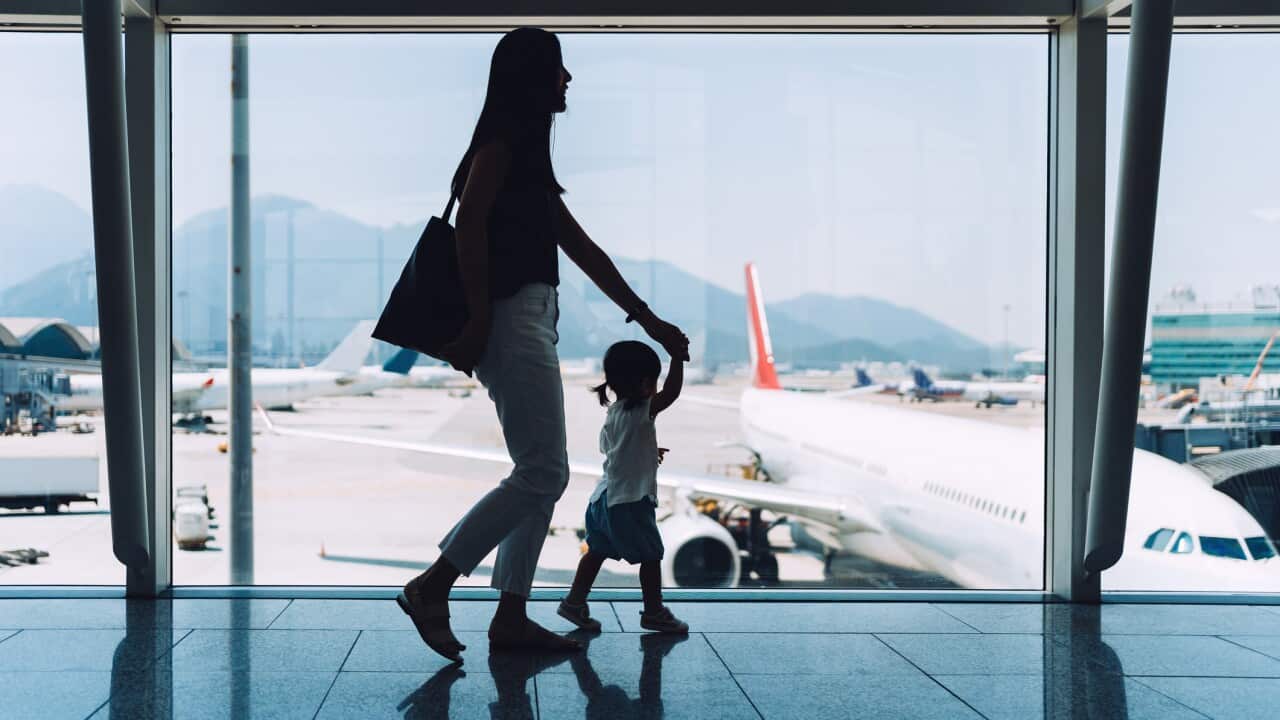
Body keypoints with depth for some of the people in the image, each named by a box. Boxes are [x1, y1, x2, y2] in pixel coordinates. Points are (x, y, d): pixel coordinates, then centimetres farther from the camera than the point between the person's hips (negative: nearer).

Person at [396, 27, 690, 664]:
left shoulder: (531, 157, 23)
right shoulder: (502, 141, -5)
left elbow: (582, 249, 23)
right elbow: (470, 224, -17)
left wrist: (649, 321, 22)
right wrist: (477, 318, -24)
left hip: (531, 321, 10)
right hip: (511, 318, -10)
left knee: (542, 475, 8)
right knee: (542, 473, -12)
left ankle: (511, 616, 10)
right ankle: (430, 588, -7)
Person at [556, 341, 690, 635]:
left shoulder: (613, 412, 10)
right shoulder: (640, 411, -18)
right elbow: (671, 392, -28)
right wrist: (678, 357, -22)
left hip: (604, 498, 9)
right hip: (630, 500, -9)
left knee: (597, 551, 16)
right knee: (651, 555, 4)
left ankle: (575, 602, 18)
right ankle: (654, 612, 13)